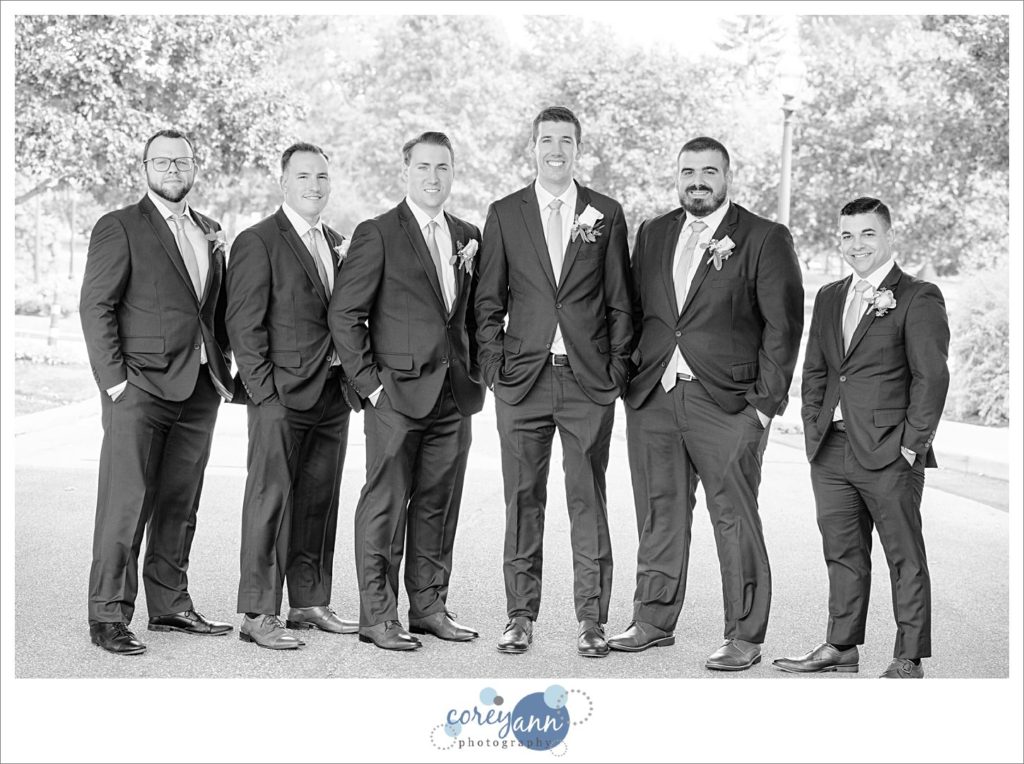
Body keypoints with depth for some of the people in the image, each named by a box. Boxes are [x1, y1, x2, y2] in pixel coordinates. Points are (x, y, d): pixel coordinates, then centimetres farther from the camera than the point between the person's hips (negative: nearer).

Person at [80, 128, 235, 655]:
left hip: (199, 390, 6)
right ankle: (108, 616, -2)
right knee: (126, 503, -7)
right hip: (141, 388, -6)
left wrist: (223, 368, 11)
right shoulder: (119, 228, -2)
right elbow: (95, 305, -7)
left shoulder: (210, 232, 17)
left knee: (179, 504, 11)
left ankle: (170, 605, 20)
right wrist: (112, 376, -14)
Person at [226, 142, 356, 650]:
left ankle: (310, 602, 21)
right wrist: (264, 392, -15)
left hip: (332, 393, 7)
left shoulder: (337, 243, 17)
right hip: (281, 396, -7)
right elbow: (244, 326, -10)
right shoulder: (257, 242, -6)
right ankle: (258, 614, -1)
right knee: (271, 499, -5)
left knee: (320, 500, 12)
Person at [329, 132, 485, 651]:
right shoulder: (377, 235, -3)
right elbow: (344, 313, -6)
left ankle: (429, 605, 19)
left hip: (455, 394, 5)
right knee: (386, 504, -2)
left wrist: (476, 373, 7)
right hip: (397, 392, -5)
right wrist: (368, 381, -10)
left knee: (438, 504, 10)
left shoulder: (469, 236, 14)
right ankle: (378, 615, 5)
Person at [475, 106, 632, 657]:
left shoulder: (606, 215, 8)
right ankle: (520, 616, 13)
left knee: (588, 500, 1)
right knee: (523, 501, 4)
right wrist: (493, 366, -1)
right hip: (523, 379, 1)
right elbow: (489, 301, 8)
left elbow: (619, 302, 8)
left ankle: (591, 619, 9)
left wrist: (617, 368, 0)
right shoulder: (505, 214, 8)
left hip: (589, 382, 0)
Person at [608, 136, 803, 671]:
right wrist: (630, 380, 8)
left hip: (726, 401, -5)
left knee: (734, 519, -1)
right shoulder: (652, 234, 14)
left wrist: (767, 400, -9)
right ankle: (653, 622, 21)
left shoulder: (764, 239, -1)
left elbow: (783, 323, -4)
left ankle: (745, 636, 7)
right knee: (659, 514, 11)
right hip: (652, 397, 5)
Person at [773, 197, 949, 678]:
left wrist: (913, 444, -12)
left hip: (889, 455, -6)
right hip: (832, 452, 6)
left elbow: (931, 377, -9)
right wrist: (813, 428, 9)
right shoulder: (828, 298, 16)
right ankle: (841, 648, 23)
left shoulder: (918, 299, -5)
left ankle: (908, 659, 9)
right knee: (842, 553, 13)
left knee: (904, 556, 2)